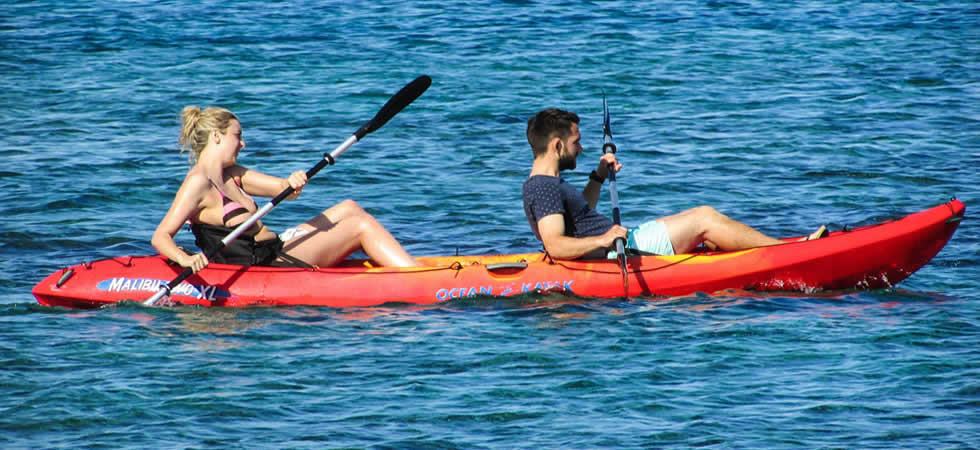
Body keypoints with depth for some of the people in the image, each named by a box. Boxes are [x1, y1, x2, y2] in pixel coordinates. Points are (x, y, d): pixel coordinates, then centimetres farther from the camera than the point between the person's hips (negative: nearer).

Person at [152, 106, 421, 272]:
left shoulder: (230, 175, 13)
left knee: (349, 209, 16)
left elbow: (282, 189, 6)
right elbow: (161, 236, -24)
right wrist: (185, 259, -44)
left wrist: (294, 183, -19)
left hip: (275, 249, 10)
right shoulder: (198, 183, -16)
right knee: (361, 226, -6)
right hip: (266, 266, -10)